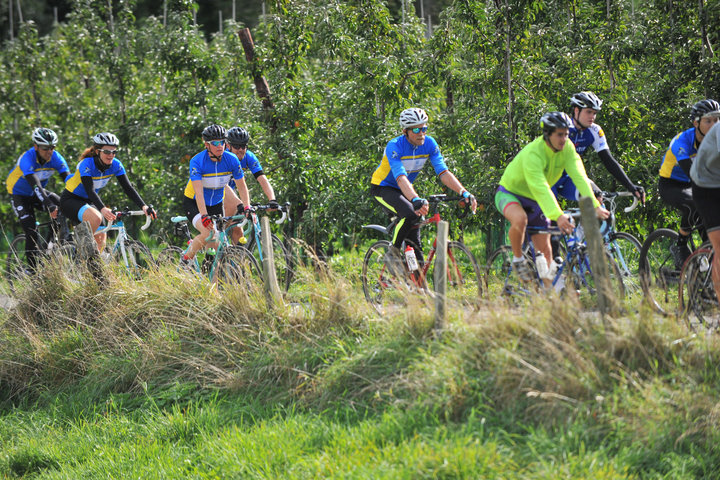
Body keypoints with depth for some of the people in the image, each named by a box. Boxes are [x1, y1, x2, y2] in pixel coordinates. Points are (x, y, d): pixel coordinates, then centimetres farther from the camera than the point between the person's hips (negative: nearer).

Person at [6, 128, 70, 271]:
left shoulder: (56, 158, -18)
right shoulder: (27, 159, -32)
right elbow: (36, 185, -44)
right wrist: (50, 206, -55)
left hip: (38, 194, 5)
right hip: (19, 195, -4)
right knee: (32, 234, -17)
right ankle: (33, 272, -8)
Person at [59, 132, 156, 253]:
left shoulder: (116, 165, -12)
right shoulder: (87, 164, -29)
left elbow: (128, 187, -17)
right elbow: (90, 190, -40)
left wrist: (143, 206, -32)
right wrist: (103, 209, -56)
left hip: (88, 202, 7)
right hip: (70, 200, -7)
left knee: (100, 240, -4)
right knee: (96, 218, -34)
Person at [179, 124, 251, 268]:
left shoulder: (232, 160, -15)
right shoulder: (197, 162, -26)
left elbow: (242, 187, -11)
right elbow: (198, 191, -34)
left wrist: (247, 208, -26)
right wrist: (204, 216, -45)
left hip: (216, 204, 5)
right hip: (193, 203, -5)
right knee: (207, 233, -27)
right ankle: (185, 260, -6)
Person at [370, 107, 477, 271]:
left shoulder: (429, 144, -15)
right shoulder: (394, 146, -30)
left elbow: (444, 173, -20)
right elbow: (401, 178, -43)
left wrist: (464, 193, -36)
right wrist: (415, 200, -61)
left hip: (403, 190, 6)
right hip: (382, 188, -6)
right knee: (410, 214, -32)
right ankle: (393, 253, -12)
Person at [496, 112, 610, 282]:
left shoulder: (567, 148, -15)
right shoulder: (533, 153, -34)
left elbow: (579, 177, -24)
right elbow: (540, 188, -43)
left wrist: (595, 206, -36)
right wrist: (557, 216, -54)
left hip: (534, 203, 6)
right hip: (510, 193, -6)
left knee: (544, 248, 1)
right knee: (520, 219, -38)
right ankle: (518, 259, -14)